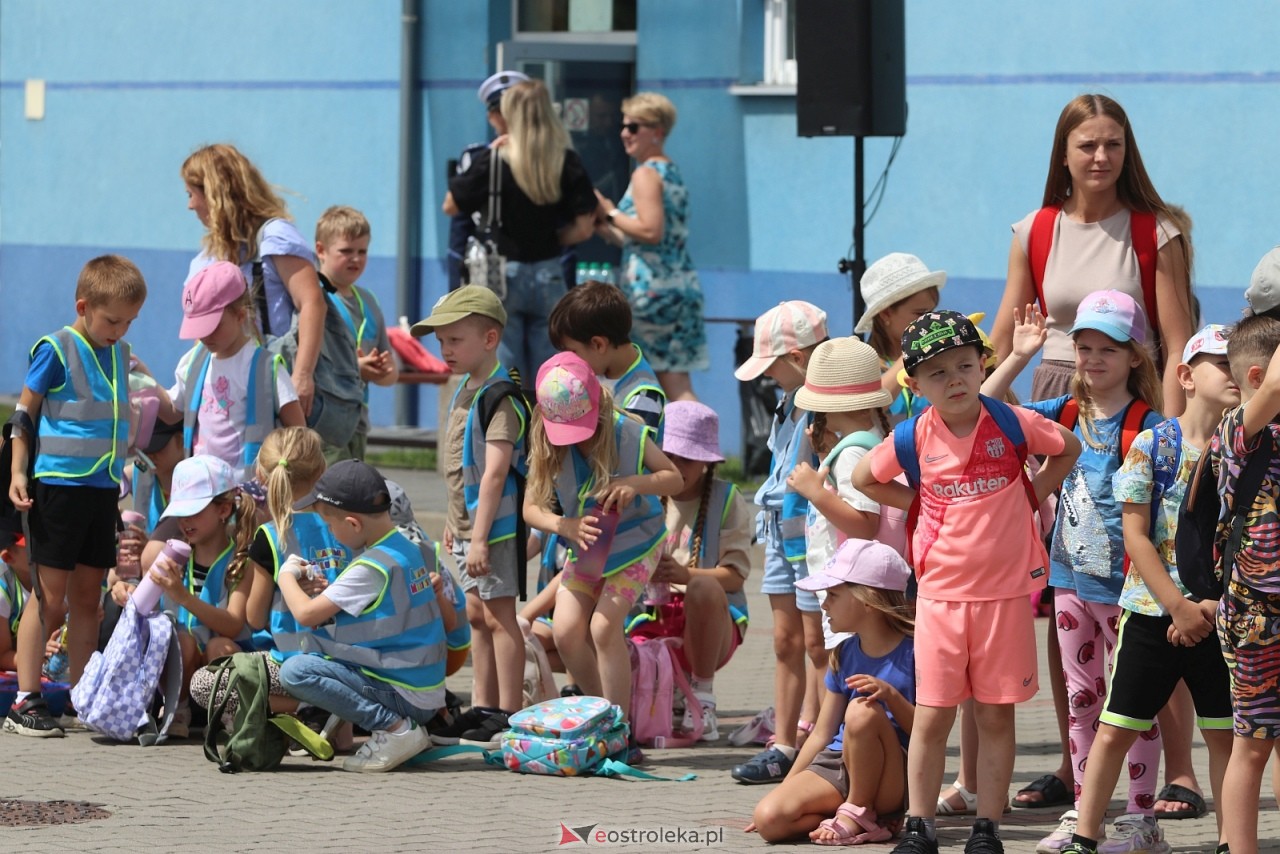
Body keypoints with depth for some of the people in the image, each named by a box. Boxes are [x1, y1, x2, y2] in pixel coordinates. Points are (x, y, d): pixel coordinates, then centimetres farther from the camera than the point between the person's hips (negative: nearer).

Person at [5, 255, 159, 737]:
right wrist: (18, 473, -11)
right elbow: (24, 413, -5)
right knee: (49, 598, -6)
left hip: (104, 488, 6)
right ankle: (26, 702, -4)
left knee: (87, 597, 10)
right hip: (58, 485, -6)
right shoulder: (56, 350, -8)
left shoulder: (119, 353, 12)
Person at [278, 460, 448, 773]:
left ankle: (395, 728, -14)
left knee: (295, 671, -20)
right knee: (315, 644, 23)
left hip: (404, 696, -10)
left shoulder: (373, 566, -20)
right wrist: (326, 589, 11)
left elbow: (306, 614, -18)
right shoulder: (405, 548, 8)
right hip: (424, 692, 10)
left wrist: (287, 576, 1)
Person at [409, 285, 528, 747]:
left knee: (498, 615, -7)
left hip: (496, 523, -10)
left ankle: (508, 717, -5)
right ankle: (484, 709, 22)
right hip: (469, 523, 10)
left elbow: (494, 472, -22)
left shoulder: (500, 398, -17)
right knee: (477, 614, 14)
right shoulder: (465, 391, 13)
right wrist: (455, 523, 22)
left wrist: (480, 536, -25)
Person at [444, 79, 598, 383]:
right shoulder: (568, 164, -6)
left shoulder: (491, 162, -12)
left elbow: (451, 206, 0)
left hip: (502, 276, -2)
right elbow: (583, 229, -4)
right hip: (549, 277, 2)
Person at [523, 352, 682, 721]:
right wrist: (565, 525, -34)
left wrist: (634, 483, -31)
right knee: (566, 631, -8)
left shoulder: (627, 434, -20)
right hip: (584, 549, 4)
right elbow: (531, 507, -12)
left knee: (604, 627, -19)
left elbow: (675, 479, -10)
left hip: (634, 545, -4)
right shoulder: (549, 449, -14)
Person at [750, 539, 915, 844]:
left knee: (862, 710, -36)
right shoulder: (845, 654, 13)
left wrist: (891, 695, -25)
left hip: (892, 779, -5)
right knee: (768, 818, -22)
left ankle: (858, 812, -15)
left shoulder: (913, 653, -6)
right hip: (836, 764, 5)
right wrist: (786, 787, 14)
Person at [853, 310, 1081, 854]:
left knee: (996, 715, 5)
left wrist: (1033, 493, 2)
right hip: (941, 591, 0)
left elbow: (1068, 448, 12)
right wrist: (917, 503, 3)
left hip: (1005, 591, 0)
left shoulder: (1010, 422, -5)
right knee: (932, 716, 2)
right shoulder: (914, 437, -3)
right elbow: (864, 478, 13)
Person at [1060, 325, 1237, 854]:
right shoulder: (1152, 446, -6)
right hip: (1151, 610, -2)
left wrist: (1213, 606, -11)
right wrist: (1179, 608, -13)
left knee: (1224, 732, 6)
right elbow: (1135, 535, -8)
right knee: (1115, 728, 1)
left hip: (1218, 615, 2)